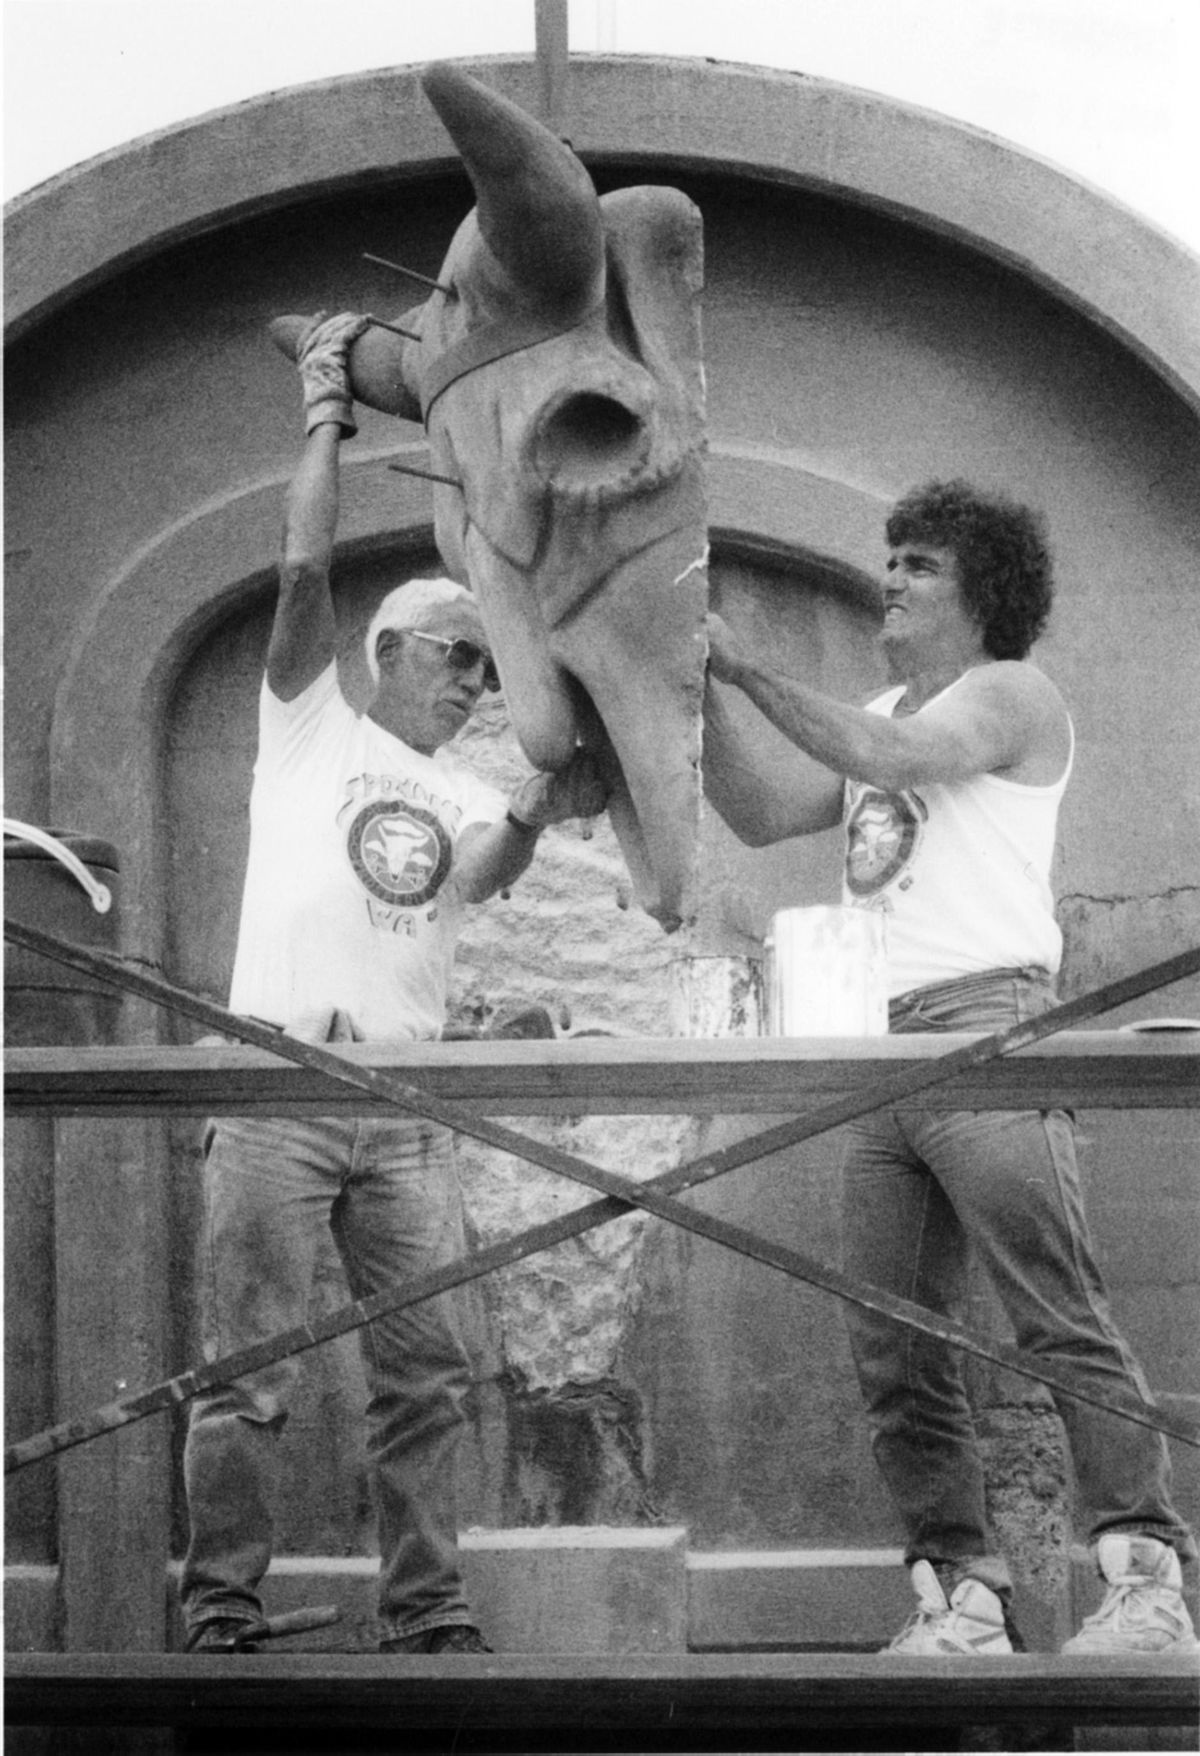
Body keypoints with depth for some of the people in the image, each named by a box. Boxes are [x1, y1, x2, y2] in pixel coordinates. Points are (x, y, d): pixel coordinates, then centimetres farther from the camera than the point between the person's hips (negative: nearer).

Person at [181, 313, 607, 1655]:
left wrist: (532, 815, -23)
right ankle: (220, 1615, -3)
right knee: (249, 1367, -6)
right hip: (283, 1083, -5)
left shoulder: (464, 798, 20)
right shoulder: (311, 729, 10)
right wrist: (324, 420, 1)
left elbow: (482, 878, -3)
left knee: (425, 1371, 2)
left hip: (405, 1103, 5)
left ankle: (428, 1617, 6)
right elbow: (304, 572, -2)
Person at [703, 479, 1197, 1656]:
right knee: (893, 1347, -1)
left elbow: (888, 757, -13)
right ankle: (962, 1594, -3)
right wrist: (704, 691, 8)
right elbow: (761, 816, 21)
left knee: (1059, 1315, -15)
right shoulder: (881, 711, 28)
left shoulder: (1008, 694, 4)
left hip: (985, 1022, -8)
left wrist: (749, 668, -10)